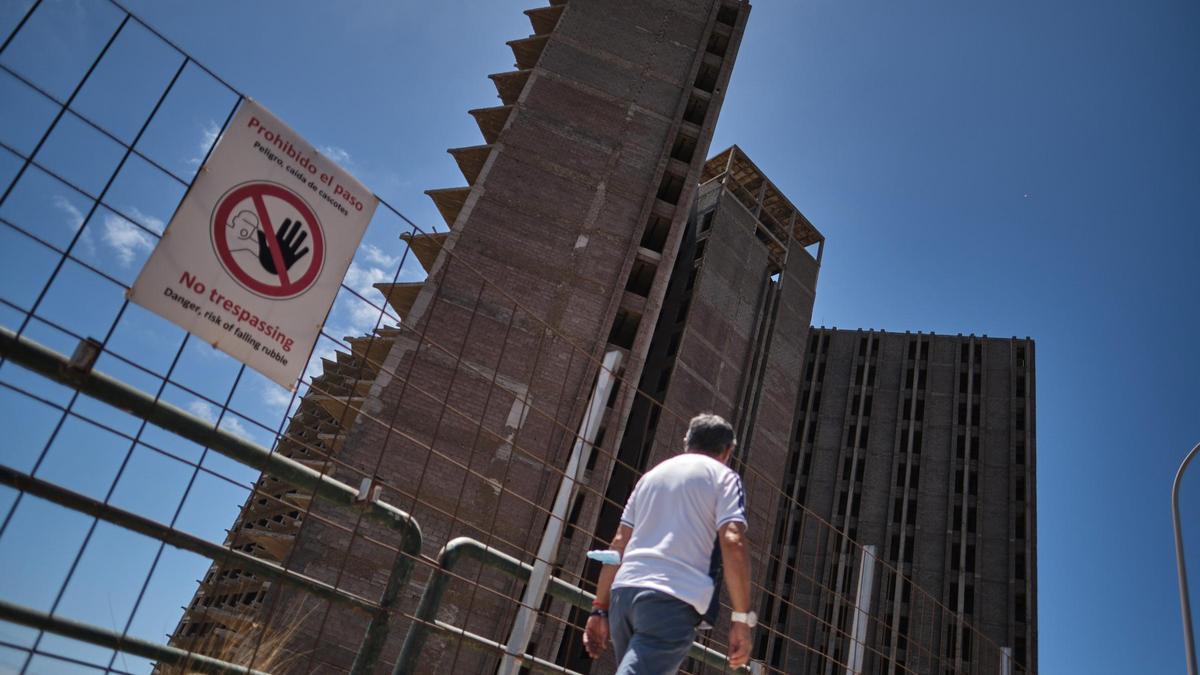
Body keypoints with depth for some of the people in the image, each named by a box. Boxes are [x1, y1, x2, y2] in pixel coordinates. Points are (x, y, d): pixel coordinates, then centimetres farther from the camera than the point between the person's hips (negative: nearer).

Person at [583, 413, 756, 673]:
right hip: (674, 598, -6)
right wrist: (742, 618, -6)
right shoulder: (723, 477, 9)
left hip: (624, 592, 6)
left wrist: (600, 609, 19)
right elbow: (733, 543, -6)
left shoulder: (652, 475, 24)